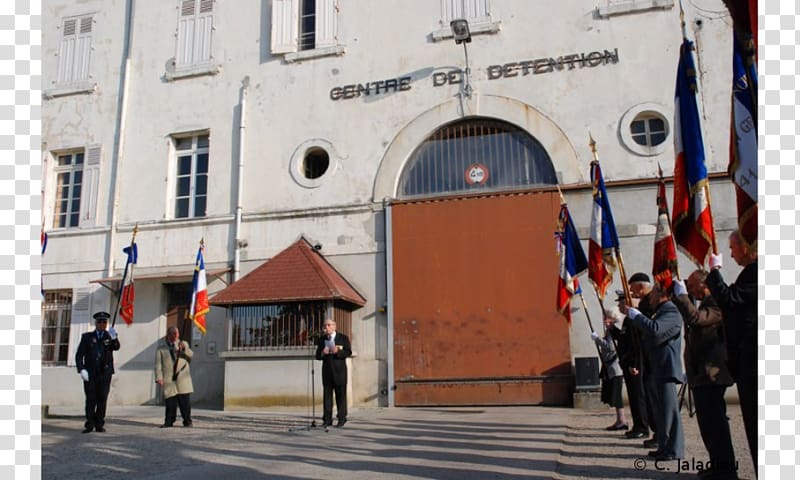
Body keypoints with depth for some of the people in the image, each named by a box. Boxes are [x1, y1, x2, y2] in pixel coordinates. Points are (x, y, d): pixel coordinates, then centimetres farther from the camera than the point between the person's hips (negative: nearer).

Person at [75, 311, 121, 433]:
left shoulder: (110, 336, 10)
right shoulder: (87, 337, 10)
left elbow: (116, 347, -11)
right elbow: (79, 354, 4)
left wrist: (114, 338, -32)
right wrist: (81, 369, -10)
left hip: (105, 373, 0)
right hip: (90, 373, 0)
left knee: (102, 399, 0)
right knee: (90, 400, 1)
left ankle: (99, 424, 7)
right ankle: (89, 425, 9)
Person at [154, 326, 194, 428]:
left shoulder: (184, 344, 15)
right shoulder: (161, 348, 8)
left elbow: (191, 356, 3)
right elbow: (158, 364, 5)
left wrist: (184, 349, -15)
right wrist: (159, 377, -5)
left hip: (183, 378, 1)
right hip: (169, 379, -1)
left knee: (185, 401, -1)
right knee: (170, 402, -2)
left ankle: (187, 421, 6)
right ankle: (168, 422, 10)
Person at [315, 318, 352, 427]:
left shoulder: (343, 338, 3)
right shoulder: (322, 339, 13)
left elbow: (348, 352, -4)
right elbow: (318, 356, 11)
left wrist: (338, 351, -20)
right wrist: (322, 353, -11)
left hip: (339, 370, -3)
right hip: (327, 370, 3)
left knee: (341, 394, -1)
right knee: (327, 394, 0)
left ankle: (342, 419, 5)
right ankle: (327, 419, 3)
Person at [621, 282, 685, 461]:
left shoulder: (671, 311, -12)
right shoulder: (659, 311, 19)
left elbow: (655, 329, -28)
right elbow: (648, 331, 24)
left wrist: (633, 314, -19)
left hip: (665, 369, -10)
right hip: (655, 369, 10)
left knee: (668, 410, -6)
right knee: (660, 411, 14)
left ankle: (673, 450, 0)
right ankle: (664, 447, 22)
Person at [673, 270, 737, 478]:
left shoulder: (716, 304, -13)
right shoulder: (704, 305, 18)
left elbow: (696, 318, -28)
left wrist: (682, 295, -20)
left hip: (711, 375, -10)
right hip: (700, 375, 10)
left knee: (715, 421, -6)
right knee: (708, 422, 14)